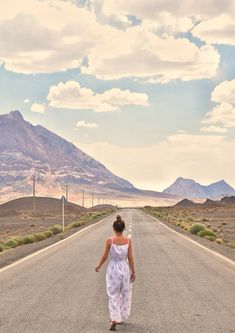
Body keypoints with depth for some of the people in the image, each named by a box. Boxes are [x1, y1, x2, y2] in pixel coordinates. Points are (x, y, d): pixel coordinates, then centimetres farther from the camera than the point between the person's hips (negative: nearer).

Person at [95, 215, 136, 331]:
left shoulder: (109, 241, -13)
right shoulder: (128, 241, -8)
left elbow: (104, 257, -7)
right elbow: (130, 258, -6)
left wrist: (98, 266, 10)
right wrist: (133, 272, 3)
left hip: (113, 269, -2)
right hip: (125, 269, 2)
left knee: (113, 296, 4)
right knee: (125, 294, 19)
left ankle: (114, 320, -10)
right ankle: (120, 317, 31)